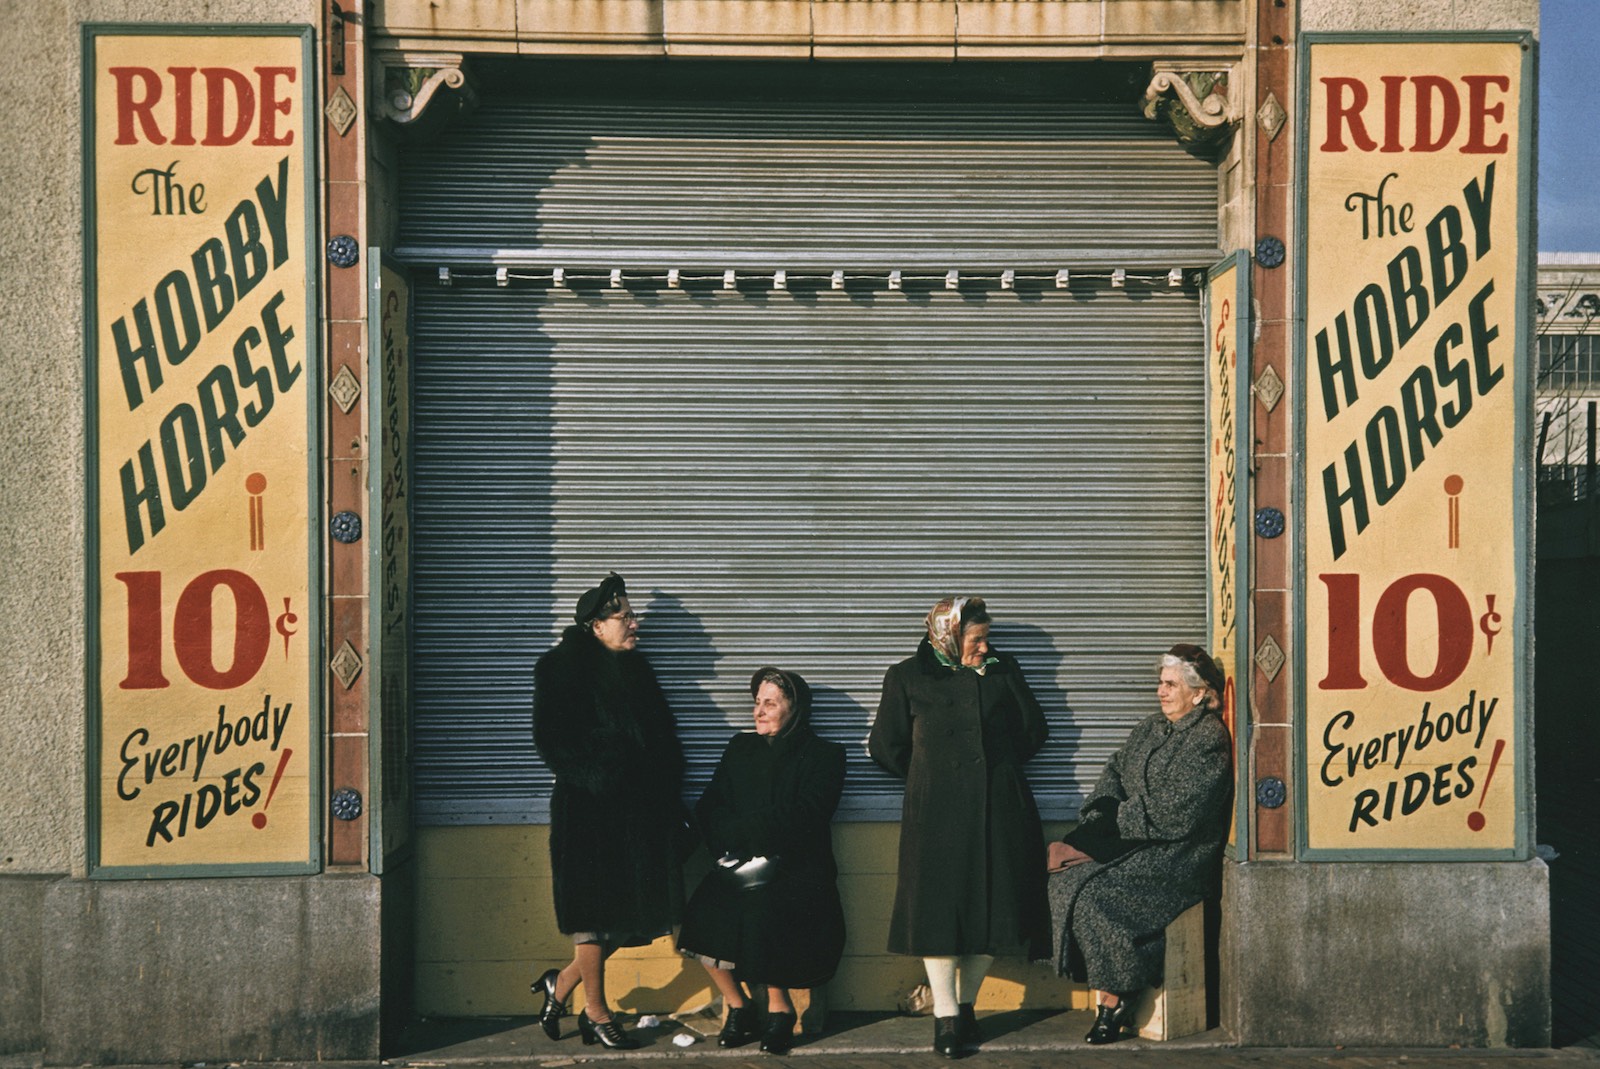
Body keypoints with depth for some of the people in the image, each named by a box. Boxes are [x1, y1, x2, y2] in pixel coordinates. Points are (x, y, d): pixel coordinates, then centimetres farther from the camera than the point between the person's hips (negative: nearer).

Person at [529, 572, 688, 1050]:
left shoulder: (636, 669, 15)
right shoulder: (562, 668, -5)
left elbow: (663, 738, 17)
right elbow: (550, 738, -12)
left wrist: (669, 805, 8)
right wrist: (593, 777, -21)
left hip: (640, 809, 7)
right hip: (589, 808, -7)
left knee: (629, 908, 7)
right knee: (594, 906, 0)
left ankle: (562, 983, 24)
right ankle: (596, 1012, 14)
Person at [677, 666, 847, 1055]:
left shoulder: (822, 755, 6)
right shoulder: (740, 748, 19)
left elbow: (801, 819, -7)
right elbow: (709, 810, 9)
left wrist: (740, 831, -9)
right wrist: (734, 848, -10)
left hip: (795, 869, -4)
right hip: (739, 867, 4)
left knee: (761, 907, -33)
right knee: (704, 915, -25)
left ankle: (779, 1007, -11)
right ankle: (736, 1006, -4)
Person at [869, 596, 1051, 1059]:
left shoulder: (1002, 671, 13)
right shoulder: (908, 678, 6)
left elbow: (1034, 729, 16)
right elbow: (885, 746, 7)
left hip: (999, 808, 3)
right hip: (936, 812, -3)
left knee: (994, 905, 1)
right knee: (939, 907, -8)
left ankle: (965, 1006, 16)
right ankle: (946, 1018, -1)